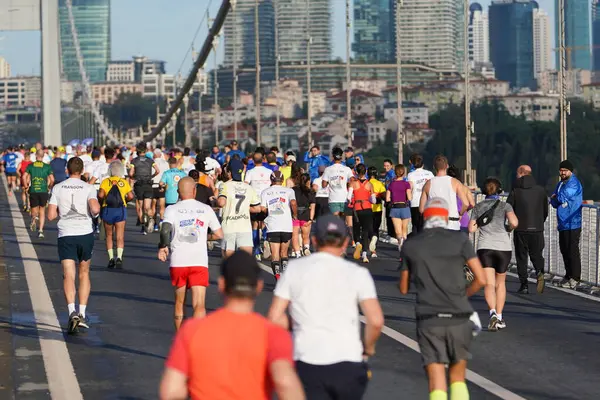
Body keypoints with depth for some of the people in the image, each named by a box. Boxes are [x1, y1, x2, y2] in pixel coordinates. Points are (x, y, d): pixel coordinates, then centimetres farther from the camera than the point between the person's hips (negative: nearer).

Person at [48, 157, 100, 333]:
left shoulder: (58, 188, 3)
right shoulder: (88, 188, -1)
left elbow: (51, 215, 0)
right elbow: (95, 209, -17)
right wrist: (95, 213, 6)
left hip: (65, 235, 0)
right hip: (85, 234, 0)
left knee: (68, 276, -5)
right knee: (84, 274, 16)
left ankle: (72, 311, -26)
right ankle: (82, 314, 11)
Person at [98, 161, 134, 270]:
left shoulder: (105, 181, 1)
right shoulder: (124, 182, 4)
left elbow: (100, 195, -13)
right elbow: (131, 196, -5)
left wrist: (101, 201, 7)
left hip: (107, 209, 0)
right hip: (121, 210, 0)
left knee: (109, 236, 13)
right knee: (120, 236, -2)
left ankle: (111, 258, 8)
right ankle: (119, 258, -19)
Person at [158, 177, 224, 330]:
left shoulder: (172, 209, 1)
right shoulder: (206, 209, 5)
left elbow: (165, 230, -16)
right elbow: (219, 235, 9)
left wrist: (163, 247, 0)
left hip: (178, 262, 1)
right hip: (200, 263, -1)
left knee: (179, 303, 19)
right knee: (199, 305, -9)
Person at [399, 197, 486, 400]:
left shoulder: (410, 245, 5)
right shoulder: (460, 239, 1)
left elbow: (404, 288, 15)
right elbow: (481, 279, -1)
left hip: (429, 320, 0)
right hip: (459, 318, 0)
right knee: (458, 378, 17)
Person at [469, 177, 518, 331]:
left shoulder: (478, 207, 9)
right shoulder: (505, 206, 3)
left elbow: (471, 228, 4)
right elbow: (514, 222, -13)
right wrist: (509, 228, 8)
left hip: (484, 247, 0)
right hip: (503, 247, 0)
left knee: (489, 284, -6)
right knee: (500, 283, 17)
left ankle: (493, 313, -29)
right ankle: (499, 317, 15)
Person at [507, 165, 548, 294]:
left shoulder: (515, 191, -5)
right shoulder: (541, 190, 3)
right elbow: (545, 211, 11)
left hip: (520, 230, -2)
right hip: (537, 229, 2)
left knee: (521, 257, 8)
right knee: (536, 255, 13)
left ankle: (524, 285, 3)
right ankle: (539, 273, -16)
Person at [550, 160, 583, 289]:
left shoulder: (574, 184, -9)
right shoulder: (560, 184, 17)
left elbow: (562, 197, -17)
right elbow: (554, 203, 15)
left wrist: (556, 197, 4)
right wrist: (555, 199, -8)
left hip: (572, 223, -9)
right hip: (562, 224, 9)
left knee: (572, 251, -8)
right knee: (564, 250, 13)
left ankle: (575, 278, -6)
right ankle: (568, 275, 23)